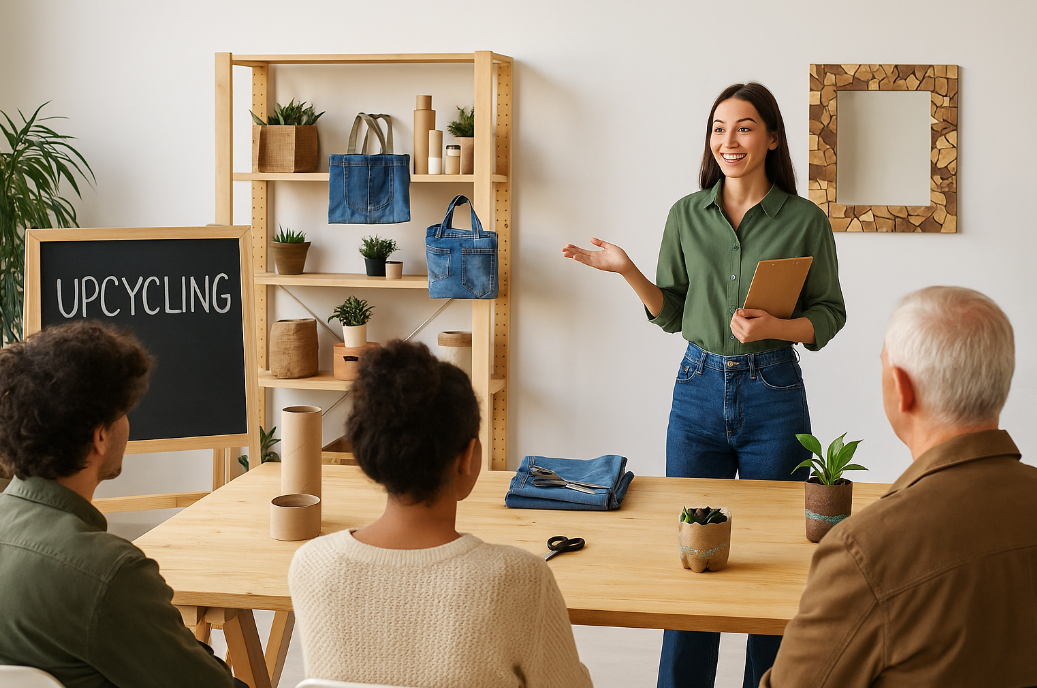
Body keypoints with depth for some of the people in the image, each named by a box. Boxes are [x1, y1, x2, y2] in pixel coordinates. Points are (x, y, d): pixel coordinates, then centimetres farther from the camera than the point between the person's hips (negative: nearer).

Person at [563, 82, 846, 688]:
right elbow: (672, 313, 10)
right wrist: (628, 271, -6)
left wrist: (774, 327, -17)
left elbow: (829, 315, 1)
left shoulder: (805, 221, -2)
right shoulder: (687, 215, 5)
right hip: (699, 390, 2)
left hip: (774, 394, -2)